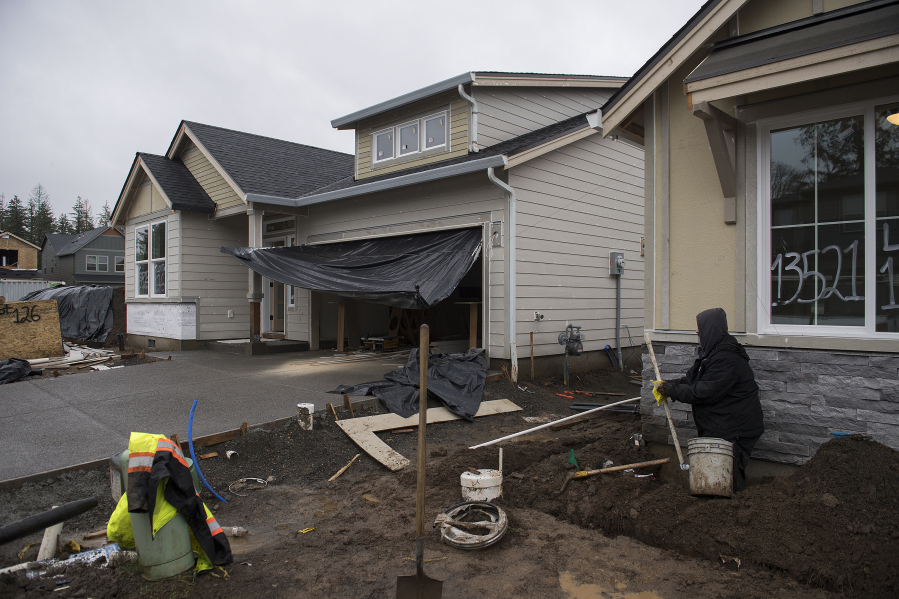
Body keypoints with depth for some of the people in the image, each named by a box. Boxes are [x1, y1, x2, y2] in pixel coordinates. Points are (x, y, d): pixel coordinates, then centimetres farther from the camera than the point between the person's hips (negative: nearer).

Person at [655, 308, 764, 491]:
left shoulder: (727, 359, -25)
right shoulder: (711, 352, 9)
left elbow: (704, 392, -26)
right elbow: (691, 378, 13)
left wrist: (671, 390, -19)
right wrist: (669, 384, -3)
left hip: (735, 431, -10)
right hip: (717, 425, 10)